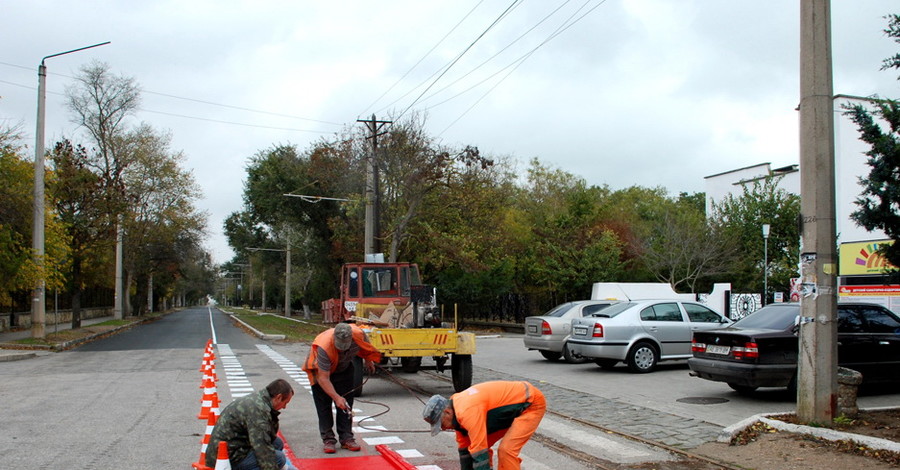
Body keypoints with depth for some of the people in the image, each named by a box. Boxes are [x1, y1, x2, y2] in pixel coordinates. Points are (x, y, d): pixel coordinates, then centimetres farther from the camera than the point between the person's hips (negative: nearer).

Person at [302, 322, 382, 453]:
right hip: (321, 369, -4)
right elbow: (323, 378, -38)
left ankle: (346, 438, 8)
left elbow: (365, 345, -4)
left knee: (346, 404, 2)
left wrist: (368, 361, 11)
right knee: (324, 405, -5)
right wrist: (336, 397, -43)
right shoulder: (324, 347, -43)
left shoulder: (358, 334, -32)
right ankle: (328, 439, 2)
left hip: (344, 368, 4)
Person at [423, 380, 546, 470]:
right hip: (515, 402, 10)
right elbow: (464, 447, 10)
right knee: (481, 443, 8)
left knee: (506, 450, -20)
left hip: (532, 403, -10)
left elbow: (479, 451, -29)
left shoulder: (468, 411, -30)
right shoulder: (458, 408, 1)